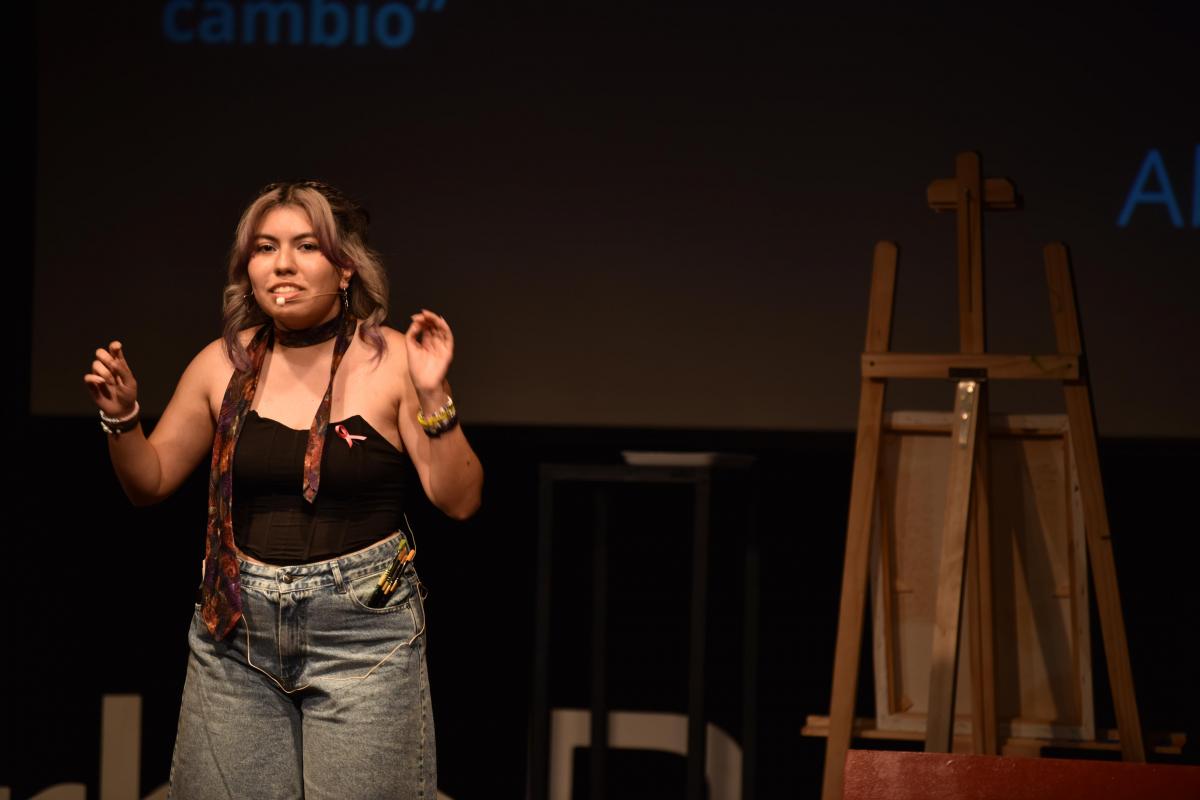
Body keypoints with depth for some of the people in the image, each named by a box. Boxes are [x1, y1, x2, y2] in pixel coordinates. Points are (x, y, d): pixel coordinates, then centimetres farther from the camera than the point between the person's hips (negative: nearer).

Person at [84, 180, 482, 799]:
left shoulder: (390, 360, -6)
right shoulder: (224, 364, 4)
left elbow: (459, 501, -7)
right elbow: (149, 483, 13)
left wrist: (432, 396, -20)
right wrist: (121, 417, -5)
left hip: (361, 630, -3)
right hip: (237, 631, 3)